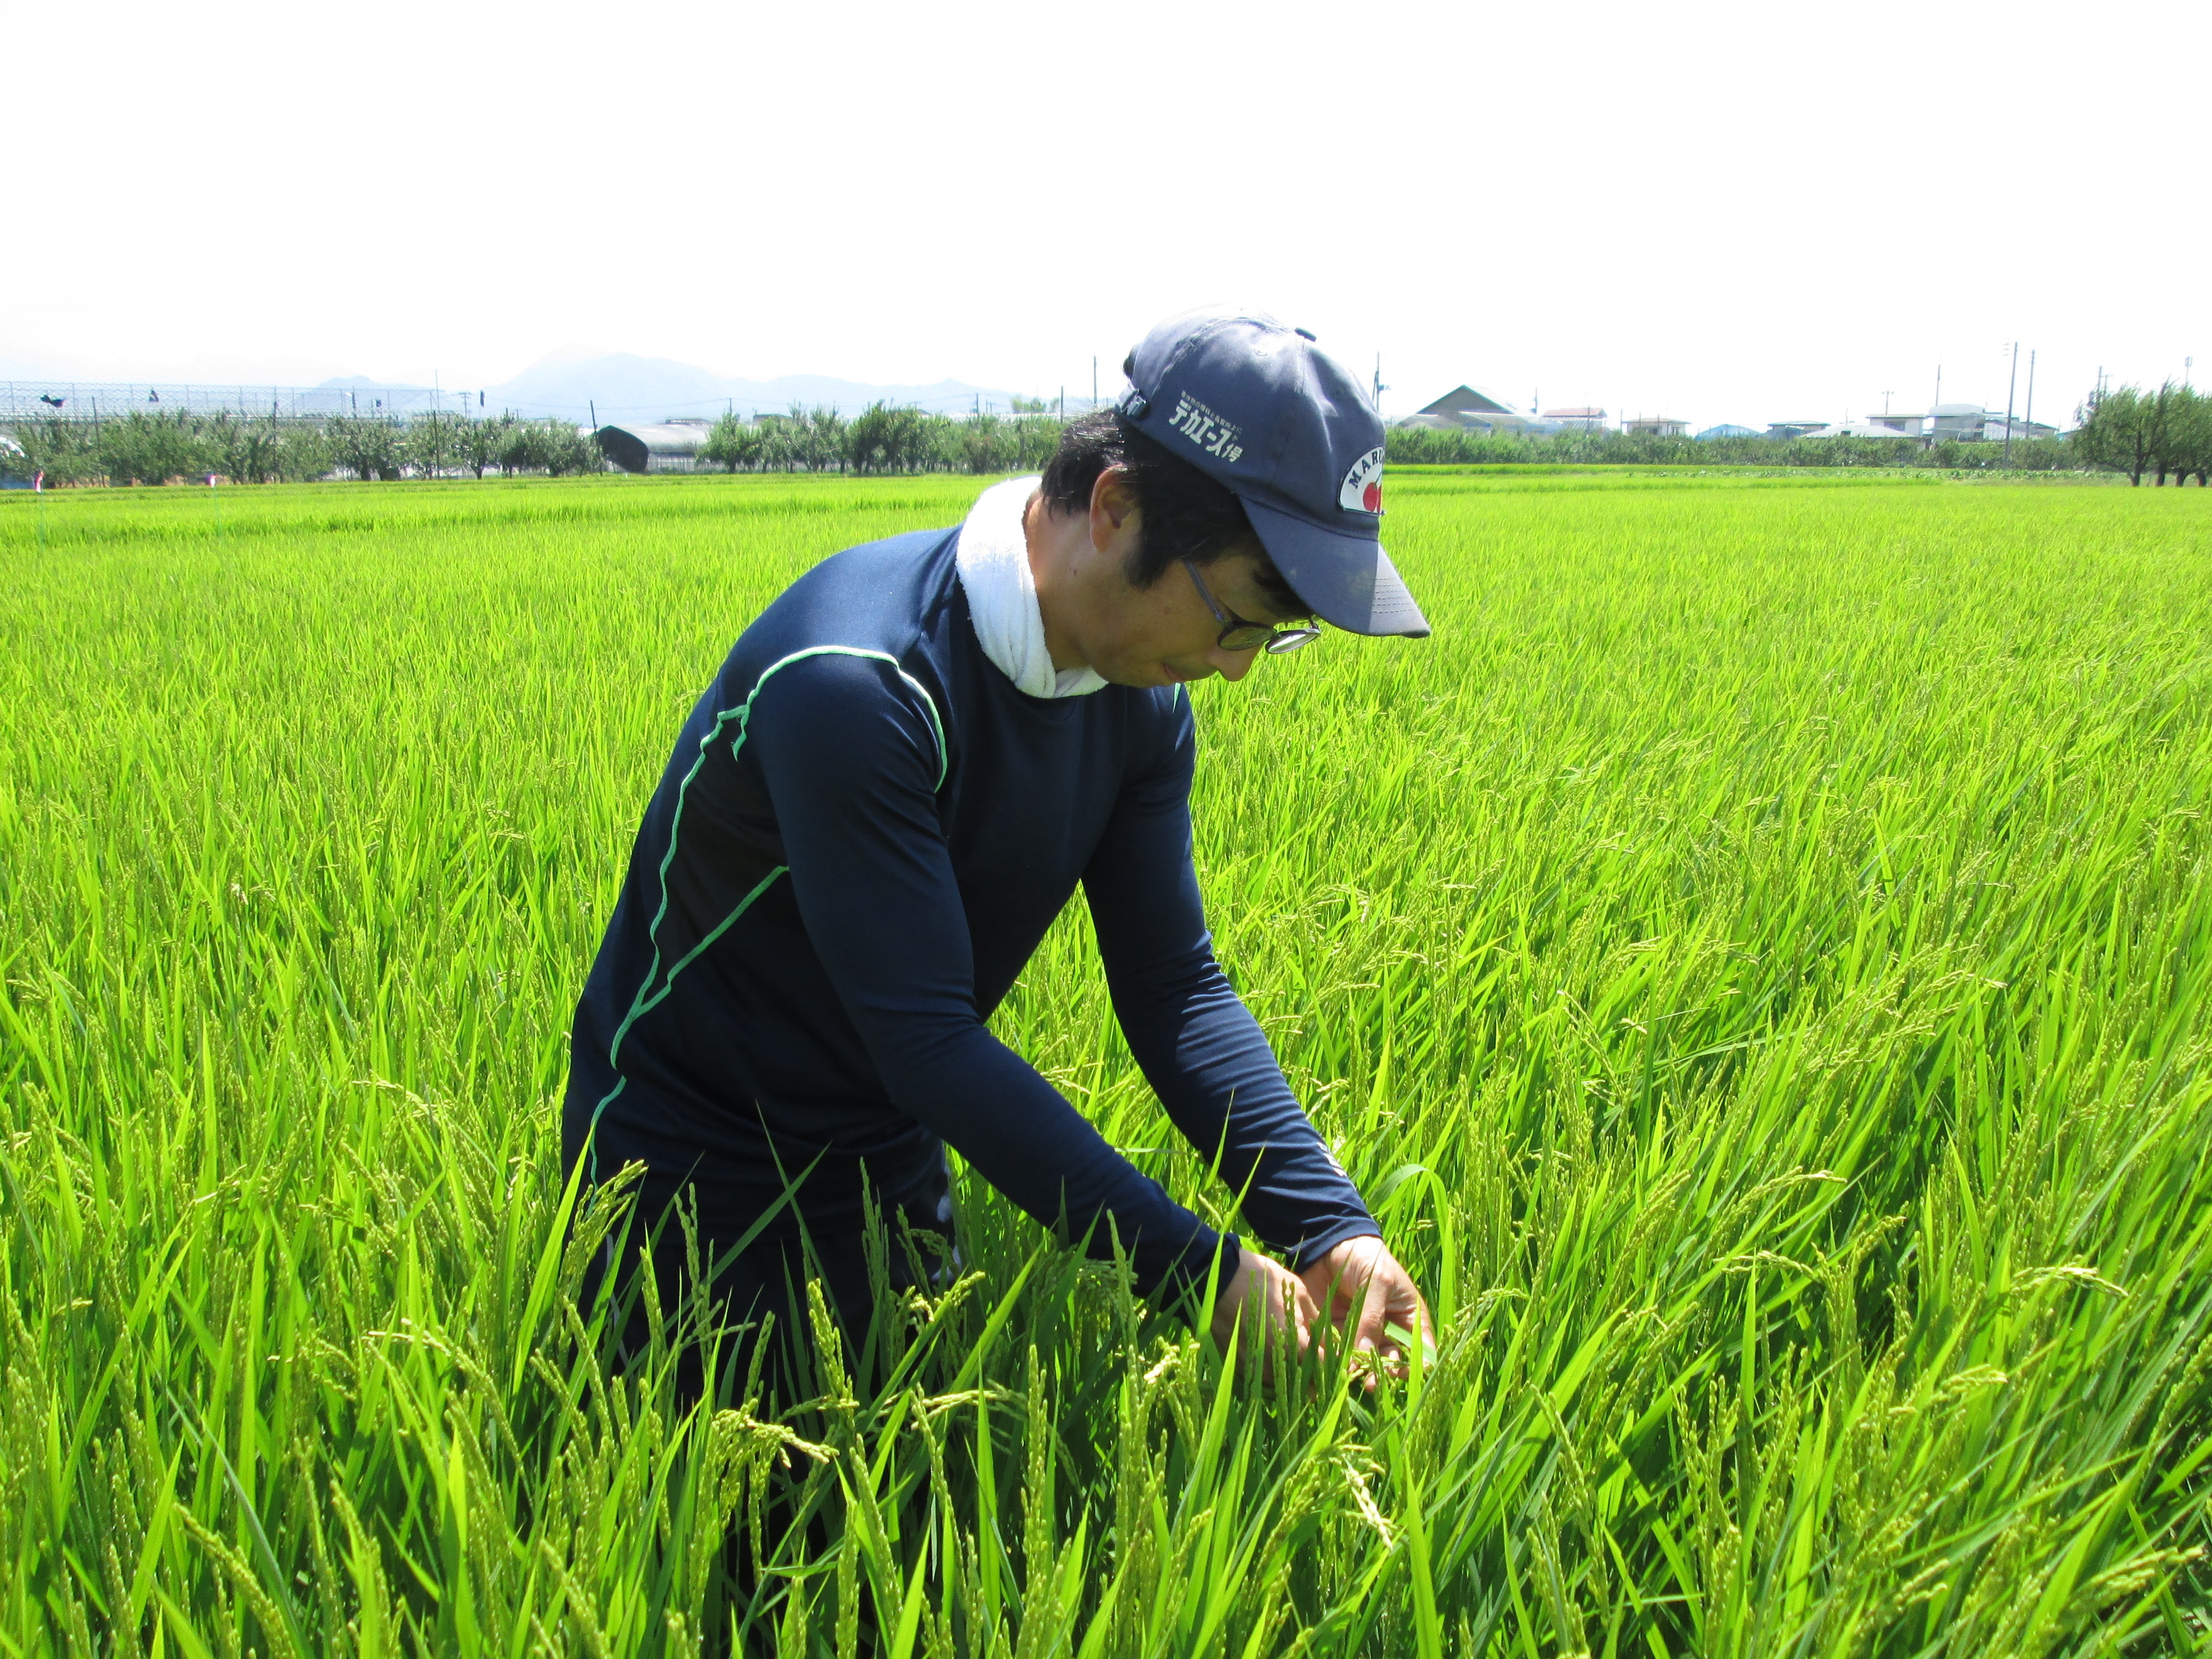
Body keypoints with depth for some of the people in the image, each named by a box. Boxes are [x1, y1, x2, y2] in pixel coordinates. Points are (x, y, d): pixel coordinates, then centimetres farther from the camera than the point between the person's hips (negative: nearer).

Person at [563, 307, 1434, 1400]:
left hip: (892, 1159, 7)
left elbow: (1174, 986, -9)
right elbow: (927, 1037, -33)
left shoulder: (1141, 696, -9)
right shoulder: (854, 684, -33)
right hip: (696, 1180, -6)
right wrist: (1197, 1271, -31)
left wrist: (1332, 1226, -20)